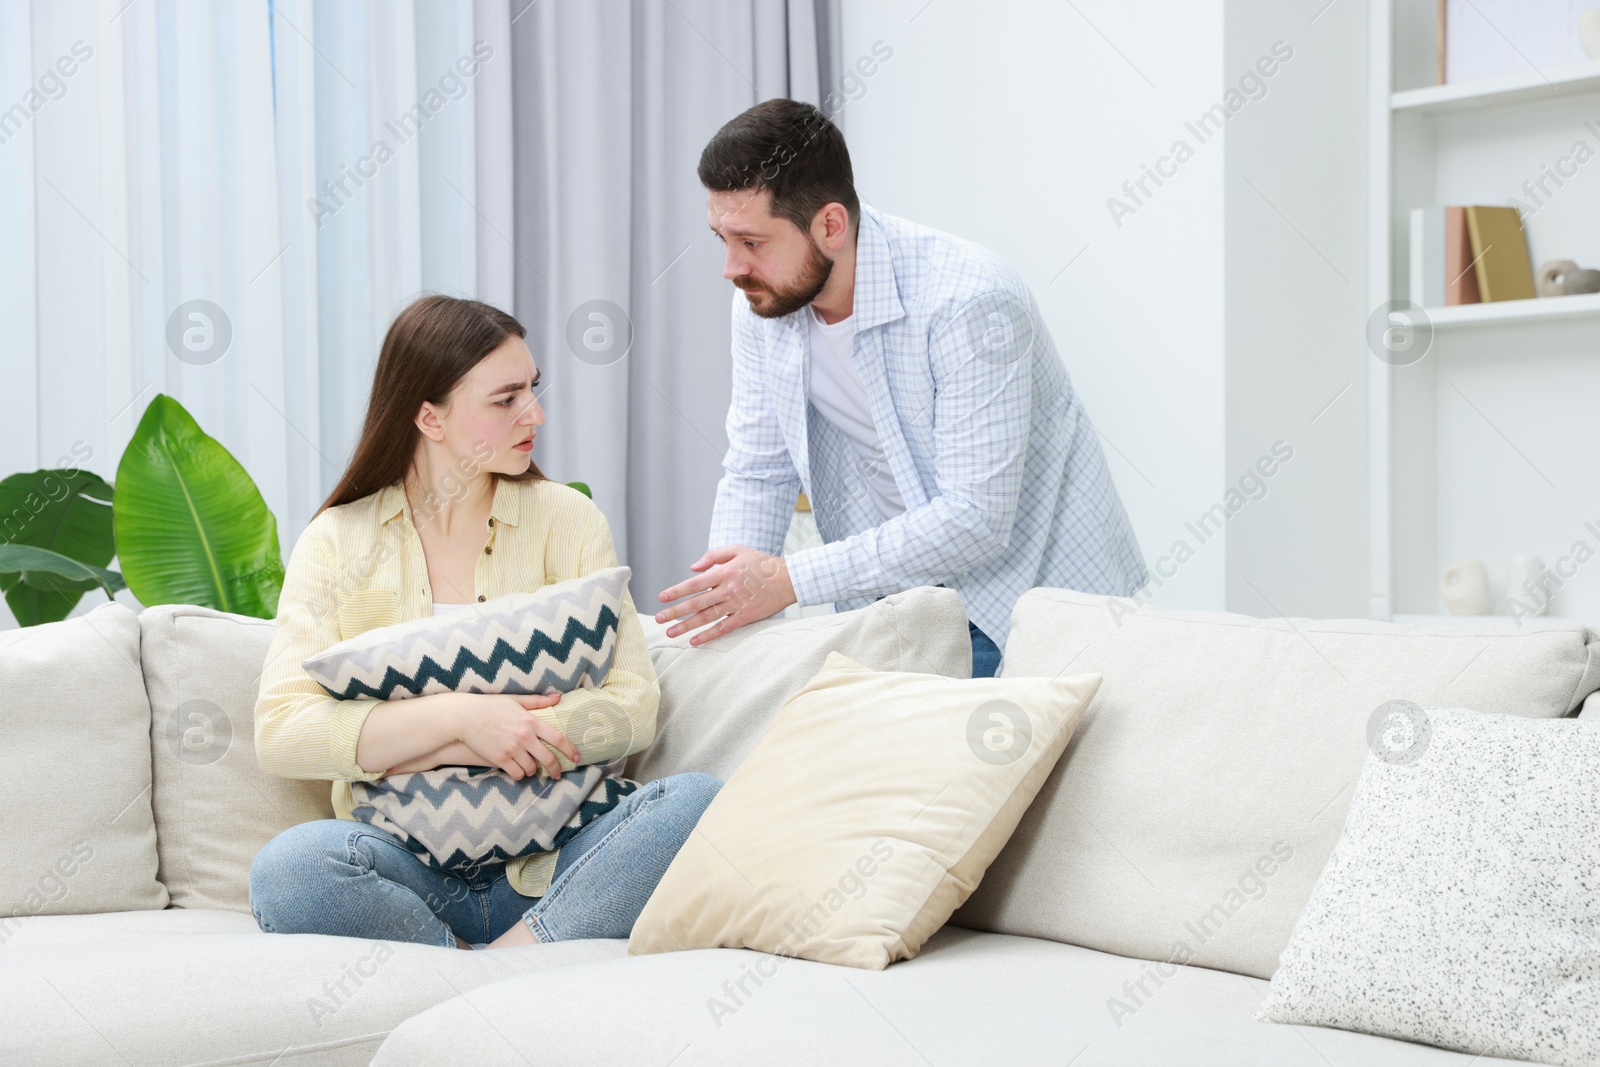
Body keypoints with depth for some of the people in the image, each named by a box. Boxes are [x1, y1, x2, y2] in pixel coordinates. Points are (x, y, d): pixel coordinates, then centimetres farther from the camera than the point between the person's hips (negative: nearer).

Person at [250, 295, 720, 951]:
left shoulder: (567, 519, 9)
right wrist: (459, 716, -16)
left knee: (698, 801, -28)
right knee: (288, 868, -33)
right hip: (409, 866, -1)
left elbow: (632, 707, -2)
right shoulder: (337, 542, 6)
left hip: (549, 865, 1)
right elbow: (280, 734, -6)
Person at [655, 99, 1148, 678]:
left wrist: (790, 580, -31)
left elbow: (976, 520, -28)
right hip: (892, 586, 5)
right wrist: (726, 595, -16)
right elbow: (755, 474, 3)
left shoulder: (969, 302, -26)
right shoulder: (763, 300, -5)